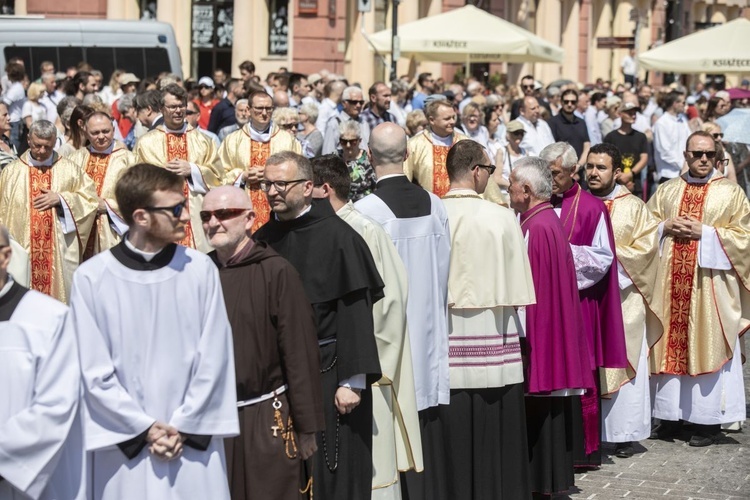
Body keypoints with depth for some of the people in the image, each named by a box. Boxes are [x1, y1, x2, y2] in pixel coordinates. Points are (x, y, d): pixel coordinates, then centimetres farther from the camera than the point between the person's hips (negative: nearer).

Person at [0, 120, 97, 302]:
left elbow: (90, 197, 4)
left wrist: (61, 199, -9)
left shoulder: (69, 169, 4)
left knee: (61, 292, 2)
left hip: (60, 249, 0)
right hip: (22, 249, 0)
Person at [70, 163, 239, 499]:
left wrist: (183, 427, -5)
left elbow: (214, 357, 0)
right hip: (125, 446, -1)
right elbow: (94, 372, -4)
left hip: (194, 443, 1)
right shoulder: (91, 278, -6)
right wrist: (145, 429, -7)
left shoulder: (199, 269, -1)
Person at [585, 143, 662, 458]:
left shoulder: (633, 208, 4)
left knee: (623, 365, 1)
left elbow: (646, 246, -2)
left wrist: (613, 256, -13)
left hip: (622, 299, -1)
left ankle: (624, 433, 8)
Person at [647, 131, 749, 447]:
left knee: (706, 346, -3)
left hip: (709, 282, -3)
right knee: (671, 344, 5)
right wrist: (665, 227, -5)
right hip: (670, 282, 3)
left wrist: (704, 233, -12)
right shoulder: (667, 190, 13)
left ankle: (708, 421, 4)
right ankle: (671, 417, 14)